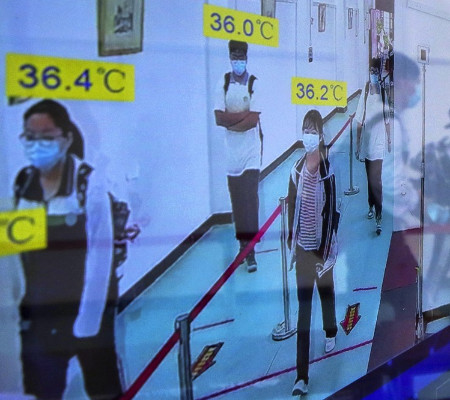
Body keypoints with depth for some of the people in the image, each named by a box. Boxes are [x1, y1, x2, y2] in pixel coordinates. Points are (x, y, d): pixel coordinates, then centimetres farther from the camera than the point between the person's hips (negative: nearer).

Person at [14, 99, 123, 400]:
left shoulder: (88, 182, -13)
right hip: (39, 313, 4)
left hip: (88, 308, -4)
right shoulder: (21, 183, 1)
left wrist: (88, 316, -14)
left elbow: (101, 252, -14)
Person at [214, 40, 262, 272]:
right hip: (232, 151, 3)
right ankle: (243, 243, 21)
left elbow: (253, 120, -12)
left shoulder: (254, 83, -5)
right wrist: (243, 115, -12)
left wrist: (230, 122, -7)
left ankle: (250, 249, -3)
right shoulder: (223, 83, 4)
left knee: (249, 198, -6)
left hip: (251, 150, -3)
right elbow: (219, 118, -5)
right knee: (236, 198, 9)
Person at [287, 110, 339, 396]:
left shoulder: (328, 169, -12)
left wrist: (327, 246, -14)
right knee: (304, 304, 1)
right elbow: (292, 205, 8)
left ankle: (331, 333, 53)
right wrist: (291, 238, 10)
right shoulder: (298, 168, 1)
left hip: (322, 243, -3)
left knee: (326, 289, 19)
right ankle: (302, 376, 2)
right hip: (303, 244, 3)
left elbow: (331, 210, -12)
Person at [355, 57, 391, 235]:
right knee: (370, 178, 16)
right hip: (367, 143, 3)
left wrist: (389, 140, 7)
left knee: (376, 180, -7)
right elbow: (359, 122, 3)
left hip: (378, 143, -3)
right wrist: (357, 144, 3)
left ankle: (379, 217, -3)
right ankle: (371, 206, 34)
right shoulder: (365, 93, 1)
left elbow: (387, 120, 3)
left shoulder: (383, 93, -4)